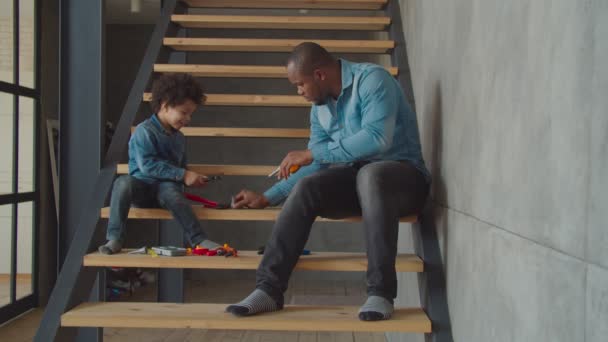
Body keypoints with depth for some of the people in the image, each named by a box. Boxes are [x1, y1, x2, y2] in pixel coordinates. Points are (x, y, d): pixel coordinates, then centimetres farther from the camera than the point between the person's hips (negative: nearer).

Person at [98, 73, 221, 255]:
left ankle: (199, 240, -35)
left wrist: (192, 178, 4)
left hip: (166, 186, 3)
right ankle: (114, 238, -30)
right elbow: (147, 165, -18)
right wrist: (182, 175, -20)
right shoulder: (144, 131, -7)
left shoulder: (179, 138, 16)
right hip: (141, 187, -3)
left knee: (172, 191, -34)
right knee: (123, 182, -37)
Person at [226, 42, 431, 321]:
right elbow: (315, 168, 14)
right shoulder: (319, 108, 10)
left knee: (370, 174, -39)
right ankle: (268, 288, -24)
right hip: (354, 177, 6)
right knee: (306, 187, -22)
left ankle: (381, 292, -38)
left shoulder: (371, 79, -13)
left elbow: (377, 138, -28)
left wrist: (312, 153, -23)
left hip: (402, 174, -6)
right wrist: (266, 198, 10)